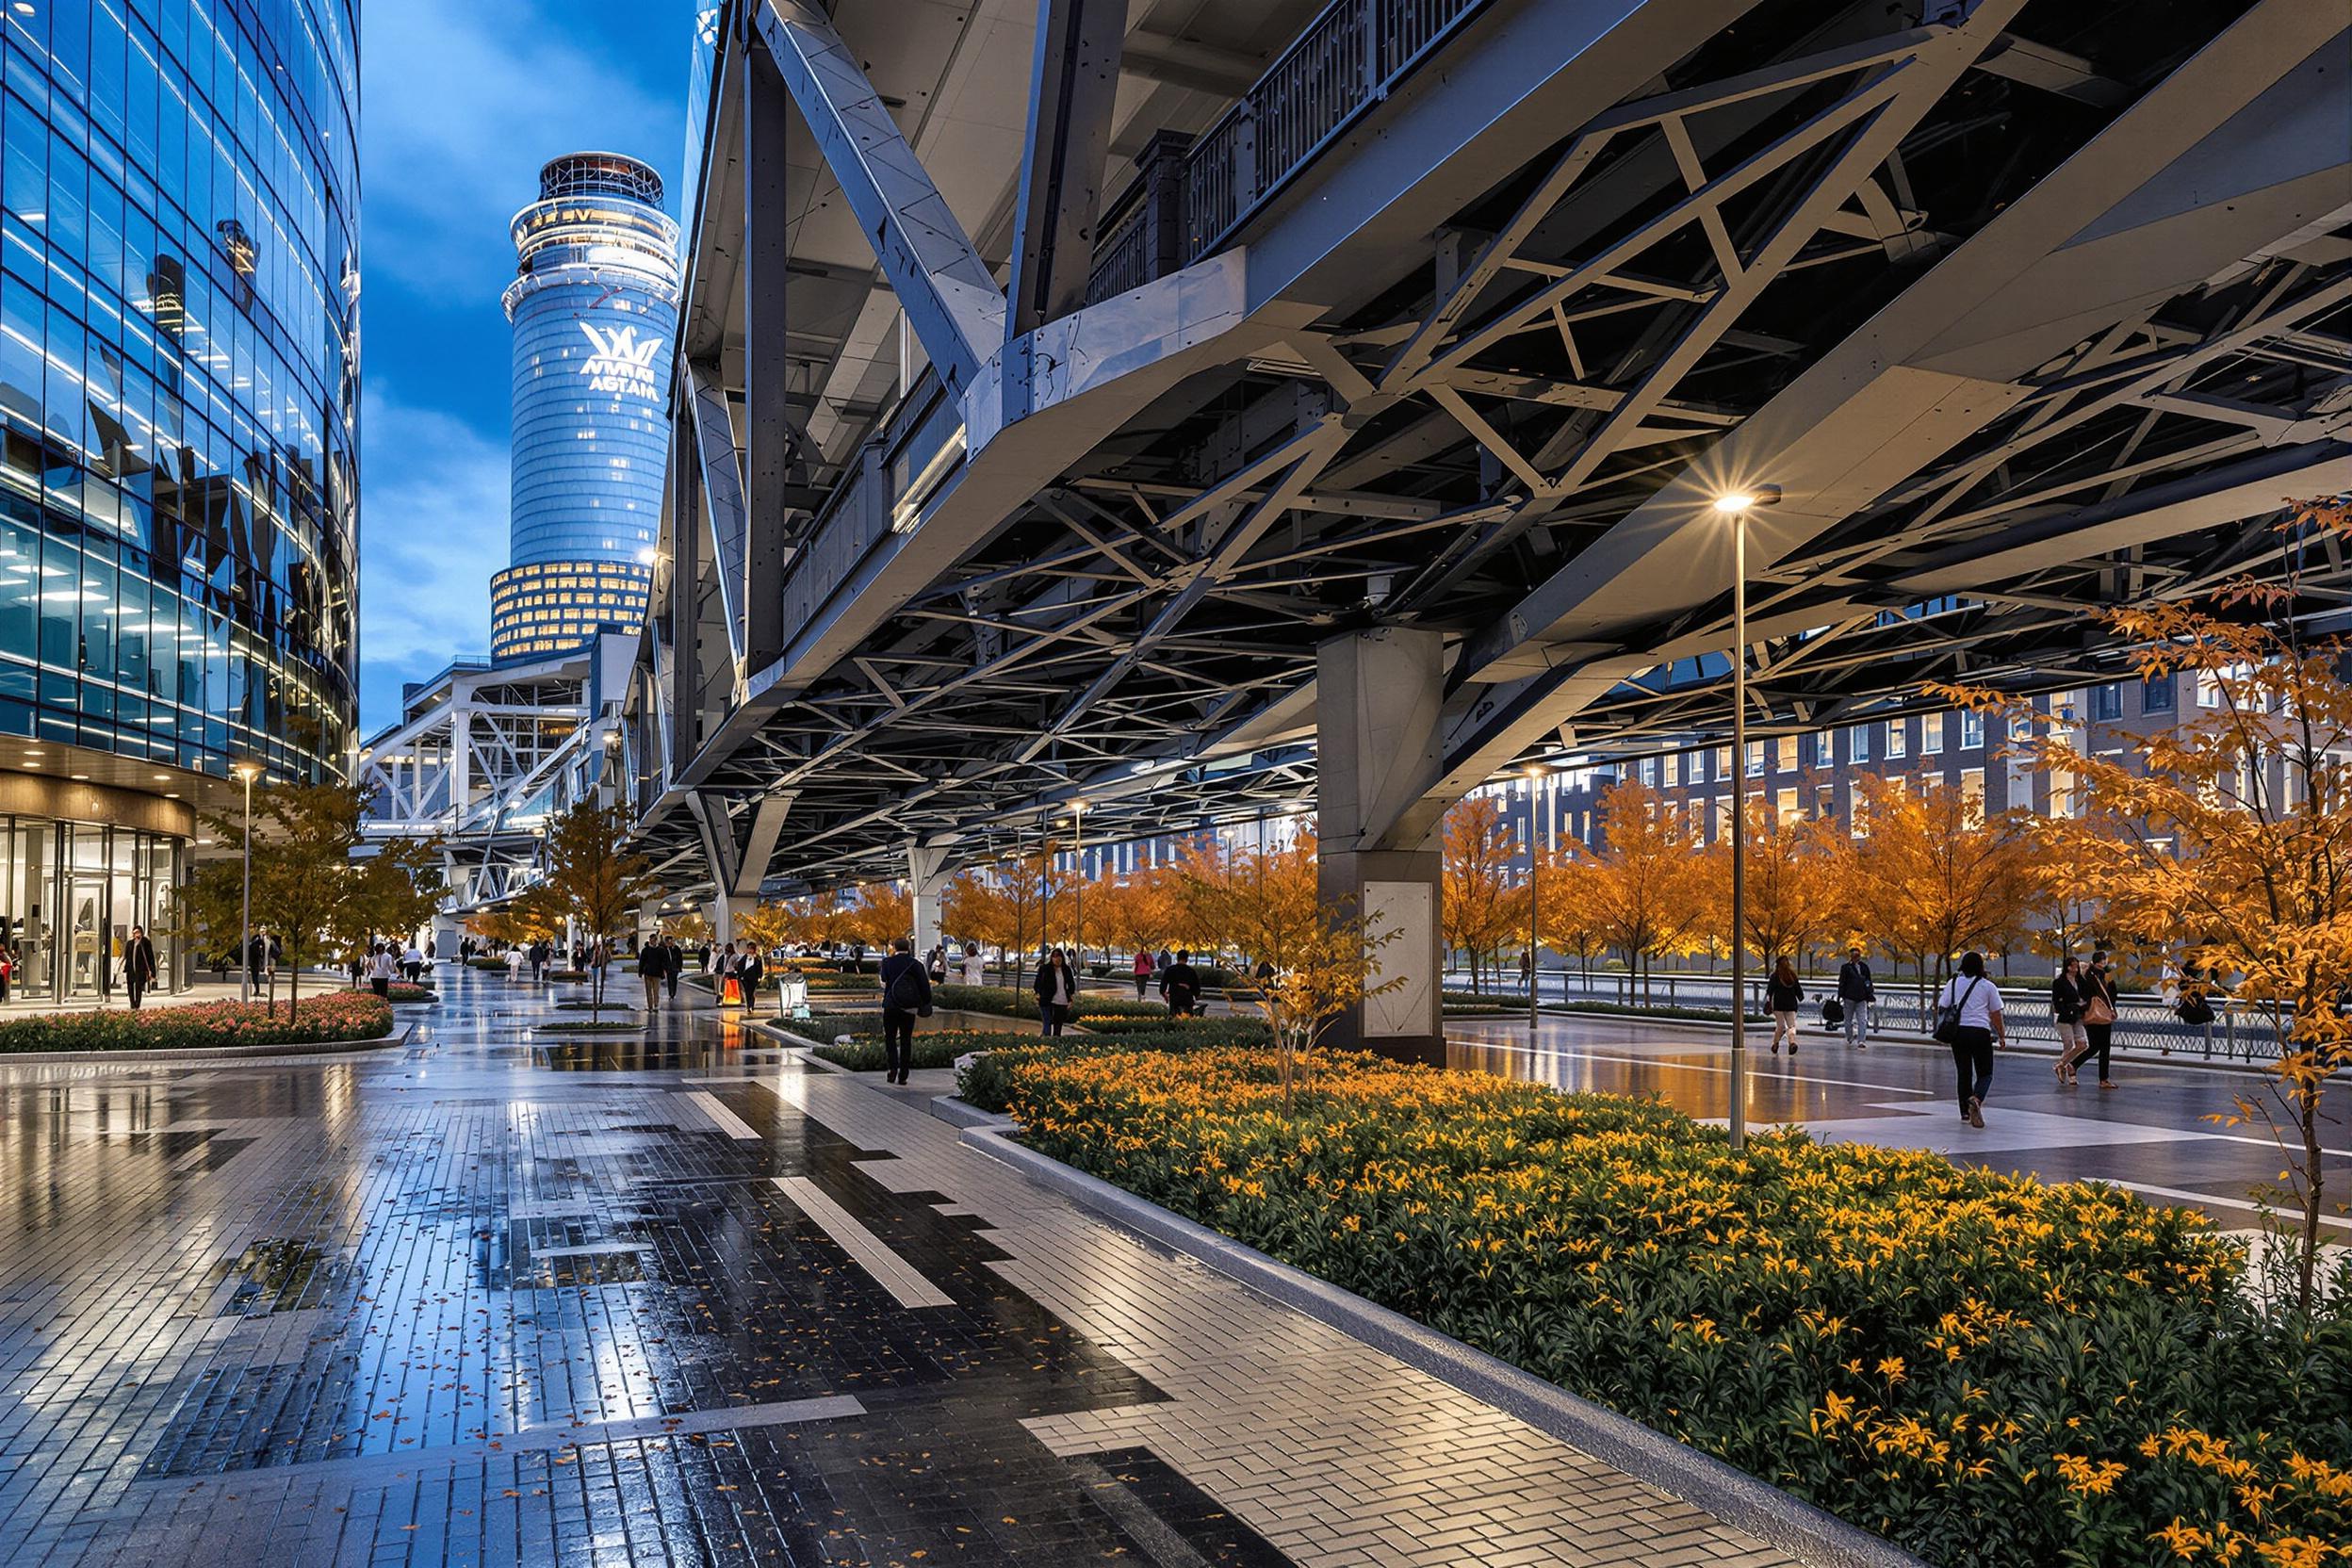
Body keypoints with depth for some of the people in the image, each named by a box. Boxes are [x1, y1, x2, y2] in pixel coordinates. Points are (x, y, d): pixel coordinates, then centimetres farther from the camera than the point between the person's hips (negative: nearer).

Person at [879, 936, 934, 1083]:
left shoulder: (887, 962, -6)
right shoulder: (915, 964, -5)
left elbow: (884, 981, 9)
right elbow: (924, 985, -6)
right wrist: (925, 1004, 4)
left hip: (891, 1006, -1)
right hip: (909, 1008, 1)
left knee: (890, 1039, 10)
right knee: (906, 1040, 8)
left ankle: (892, 1069, -7)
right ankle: (903, 1075, 6)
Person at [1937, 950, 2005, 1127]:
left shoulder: (1952, 983, 7)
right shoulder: (1988, 987, 2)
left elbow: (1942, 1008, 3)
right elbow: (1996, 1015, 7)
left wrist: (1944, 1030, 15)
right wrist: (2002, 1036, 19)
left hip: (1958, 1033, 2)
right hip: (1980, 1032, -2)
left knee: (1964, 1073, 12)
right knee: (1985, 1073, 5)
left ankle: (1965, 1112, 14)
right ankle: (1976, 1099, -23)